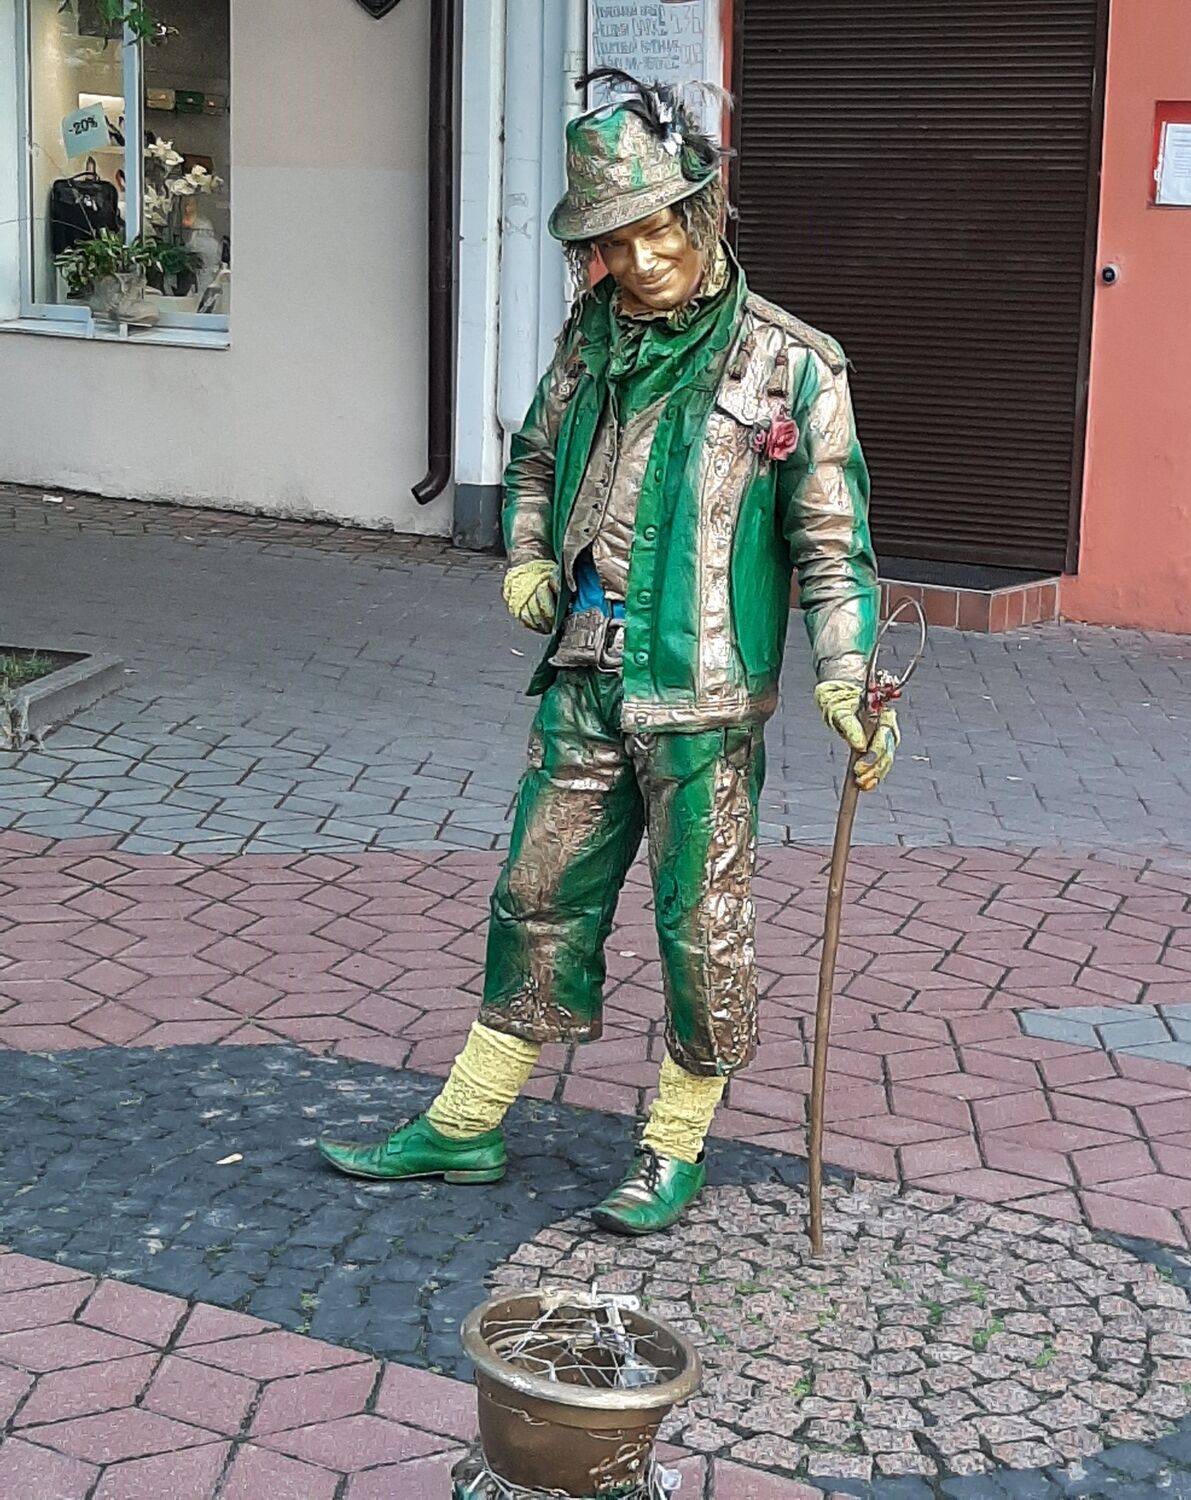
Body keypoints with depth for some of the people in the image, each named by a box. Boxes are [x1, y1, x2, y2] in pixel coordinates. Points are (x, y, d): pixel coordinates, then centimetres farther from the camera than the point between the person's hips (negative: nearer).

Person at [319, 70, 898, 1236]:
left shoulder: (789, 366, -8)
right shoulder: (593, 339, 7)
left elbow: (832, 543, -7)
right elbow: (537, 459, 24)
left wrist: (845, 679, -18)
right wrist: (528, 559, 6)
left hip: (702, 701, -5)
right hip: (585, 682, 5)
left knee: (701, 923, 5)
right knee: (539, 897, 13)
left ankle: (675, 1151, 22)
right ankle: (464, 1125, 25)